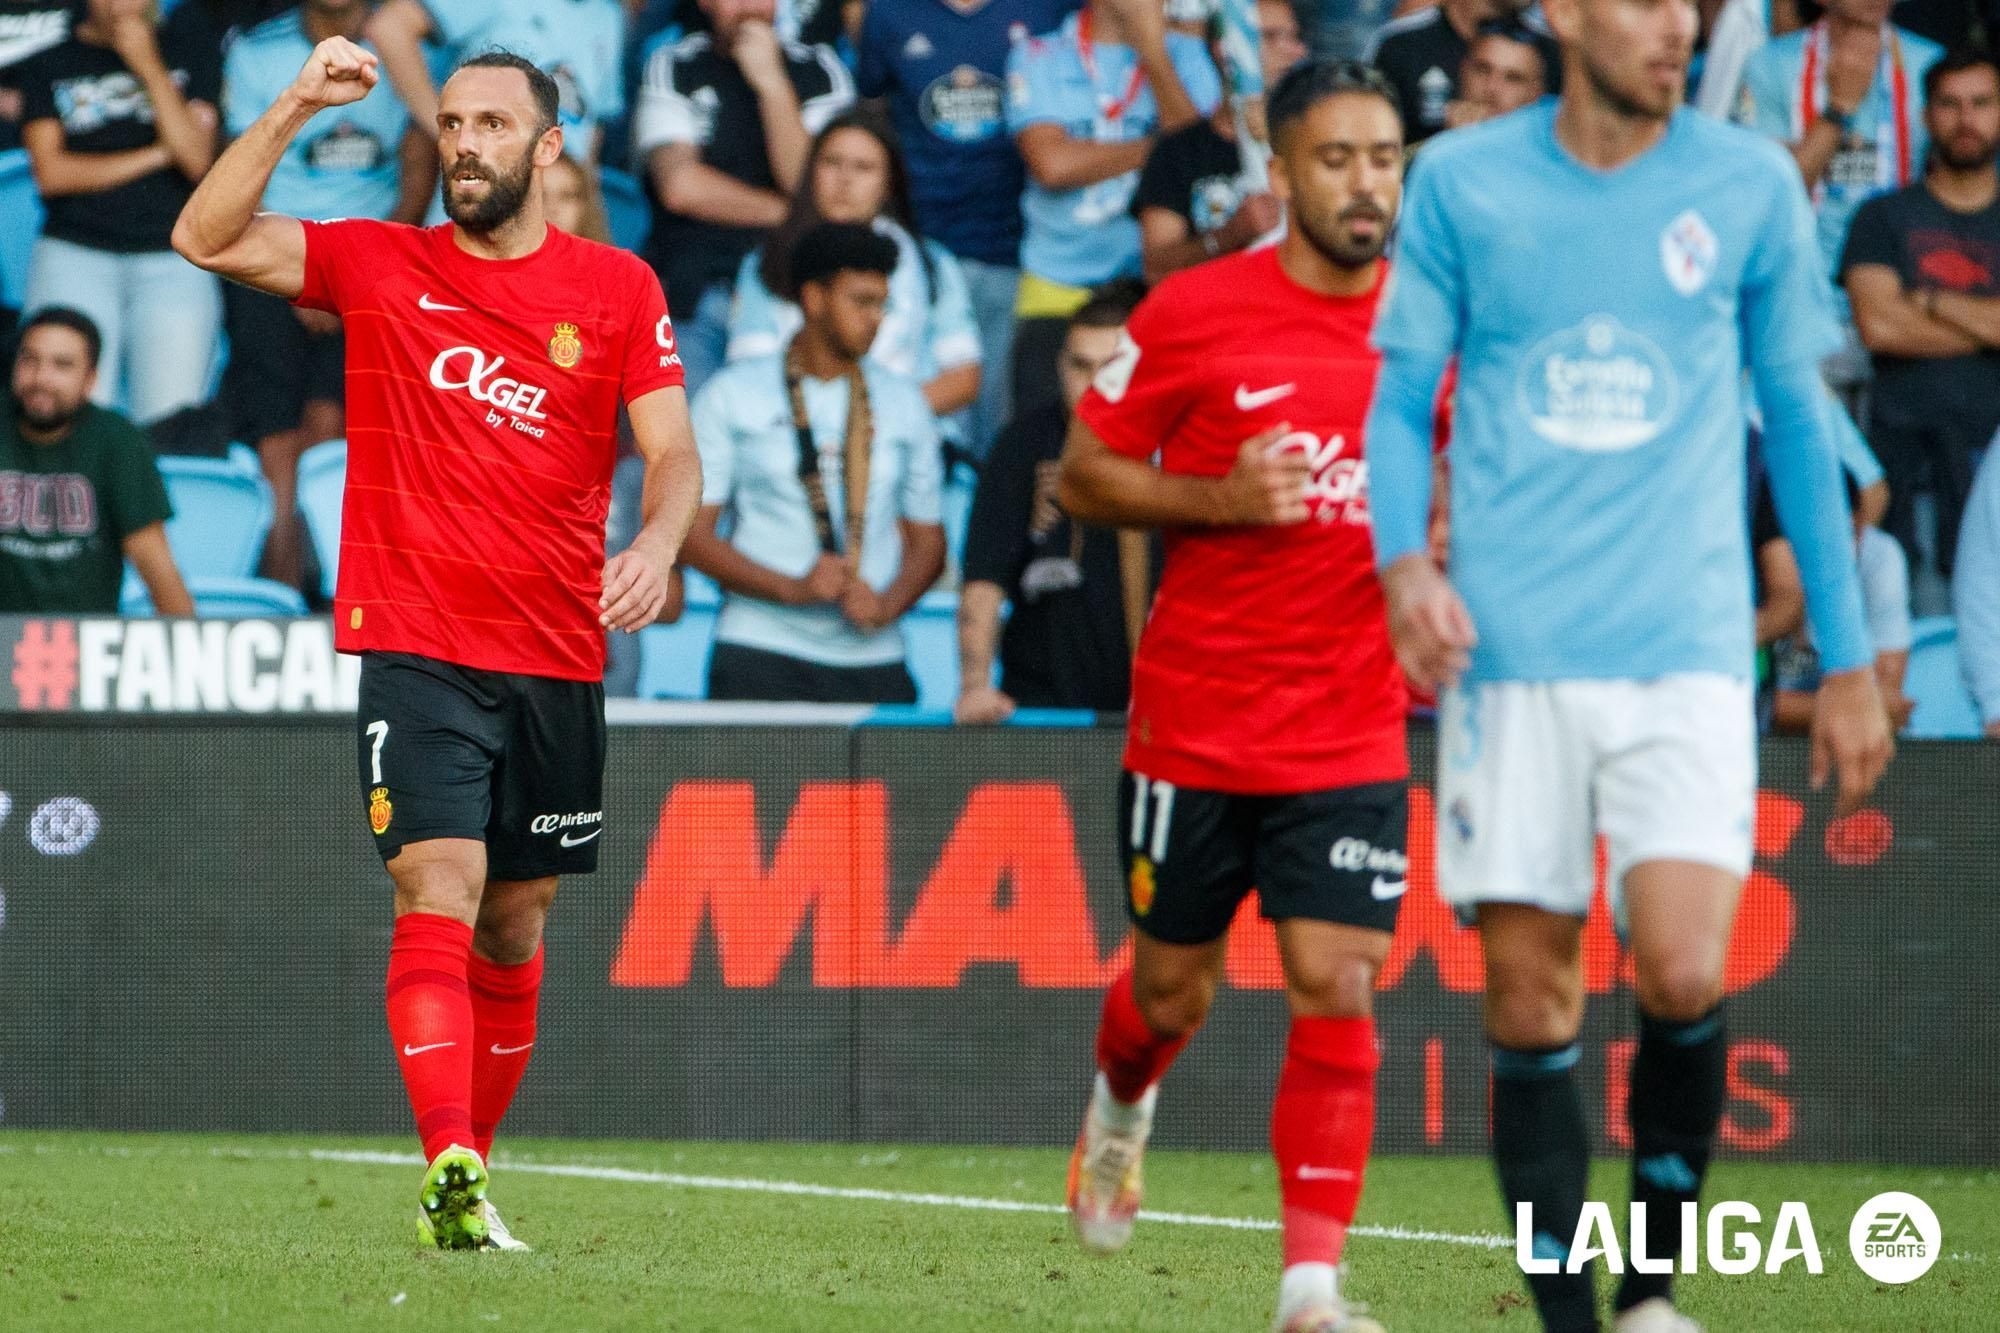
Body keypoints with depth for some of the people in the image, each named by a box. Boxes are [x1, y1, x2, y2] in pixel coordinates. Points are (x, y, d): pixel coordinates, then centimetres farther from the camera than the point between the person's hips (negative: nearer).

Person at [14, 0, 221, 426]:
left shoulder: (189, 51, 11)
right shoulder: (48, 63, 11)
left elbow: (198, 160, -1)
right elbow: (51, 173, 0)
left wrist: (149, 67, -6)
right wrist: (155, 155, -2)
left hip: (173, 259, 0)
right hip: (75, 256, 0)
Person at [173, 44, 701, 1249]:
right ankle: (449, 1171, -29)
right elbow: (207, 237, -1)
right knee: (438, 888, -17)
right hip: (416, 646, -2)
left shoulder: (619, 289, 6)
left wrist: (656, 543, -21)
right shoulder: (379, 265, 5)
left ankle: (473, 1165, 22)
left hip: (558, 657, 2)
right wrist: (297, 109, -11)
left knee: (516, 922, 10)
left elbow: (672, 451, 0)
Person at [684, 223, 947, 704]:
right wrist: (793, 588, -11)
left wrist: (887, 605, -5)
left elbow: (927, 539, 17)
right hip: (760, 658, -2)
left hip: (872, 660, 3)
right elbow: (691, 533, 1)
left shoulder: (903, 402, 16)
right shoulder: (733, 395, 6)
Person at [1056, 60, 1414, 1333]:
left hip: (1353, 736, 0)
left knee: (1336, 990, -11)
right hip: (1195, 721, 0)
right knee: (1173, 990, 14)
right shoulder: (1194, 312, -6)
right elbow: (1084, 476, 0)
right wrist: (1221, 498, -16)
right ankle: (1121, 1104, 50)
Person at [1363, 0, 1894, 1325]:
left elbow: (1797, 418, 12)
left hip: (1685, 652, 0)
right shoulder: (1463, 182, 3)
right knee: (1530, 1002, -1)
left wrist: (1848, 657, 12)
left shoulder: (1750, 184, 5)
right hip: (1511, 653, 0)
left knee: (1684, 975, -15)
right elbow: (1402, 395, 8)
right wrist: (1405, 560, -11)